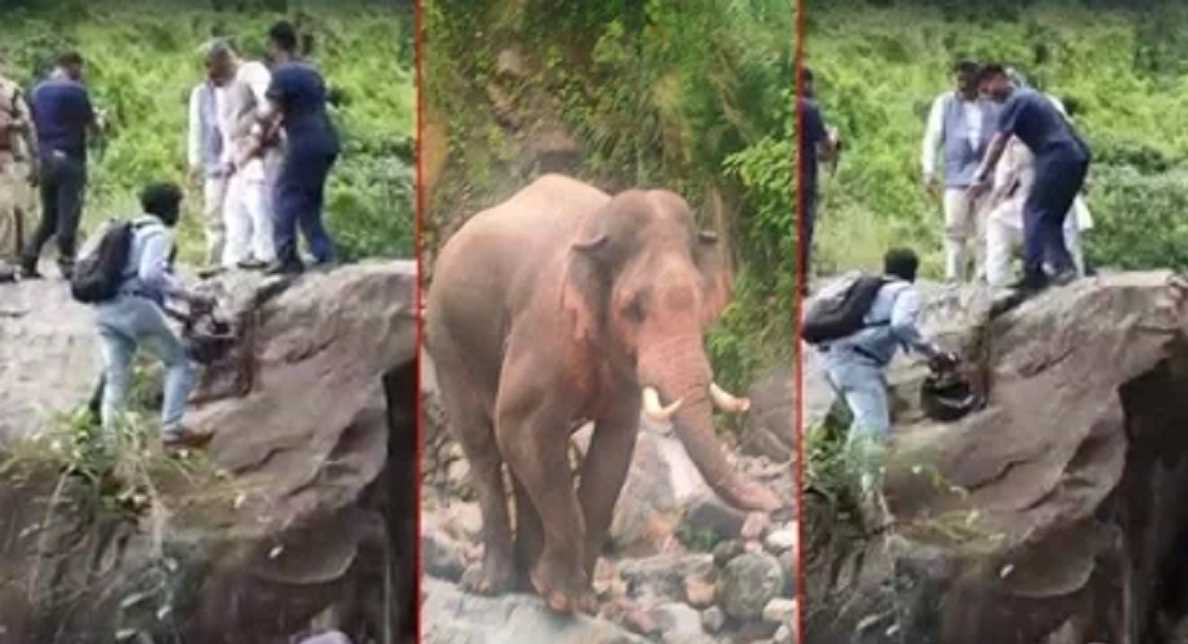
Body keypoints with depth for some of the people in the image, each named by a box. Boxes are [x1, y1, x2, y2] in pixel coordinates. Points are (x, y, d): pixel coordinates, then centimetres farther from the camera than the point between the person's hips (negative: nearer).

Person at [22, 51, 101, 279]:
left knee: (49, 216, 13)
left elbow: (36, 125, 17)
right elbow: (93, 129, -4)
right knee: (68, 215, -2)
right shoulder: (76, 91, -9)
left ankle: (28, 261, 7)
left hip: (45, 159, 6)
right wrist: (99, 120, 17)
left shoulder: (37, 91, 11)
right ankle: (66, 263, -3)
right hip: (70, 160, -6)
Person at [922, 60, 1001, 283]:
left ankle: (983, 277, 4)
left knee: (985, 231, 0)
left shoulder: (992, 107, 13)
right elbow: (933, 138, 7)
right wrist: (929, 172, -4)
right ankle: (954, 278, -11)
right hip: (956, 176, -1)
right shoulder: (944, 103, 10)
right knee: (955, 230, -10)